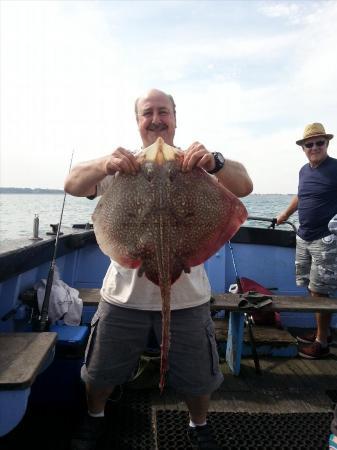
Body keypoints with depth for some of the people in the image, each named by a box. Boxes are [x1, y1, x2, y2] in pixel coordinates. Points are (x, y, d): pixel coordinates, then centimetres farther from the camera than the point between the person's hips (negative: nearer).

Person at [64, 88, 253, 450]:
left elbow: (244, 187, -14)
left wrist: (214, 163, -35)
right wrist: (104, 165, -33)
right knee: (100, 371, 18)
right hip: (125, 292, 1)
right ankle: (93, 418, 51)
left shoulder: (196, 163, -1)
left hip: (186, 294, 0)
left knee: (197, 377, 16)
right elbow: (72, 186, -11)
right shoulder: (122, 164, 1)